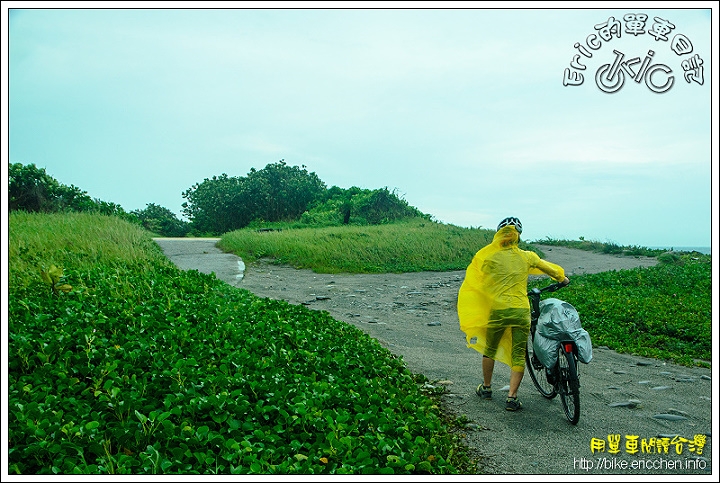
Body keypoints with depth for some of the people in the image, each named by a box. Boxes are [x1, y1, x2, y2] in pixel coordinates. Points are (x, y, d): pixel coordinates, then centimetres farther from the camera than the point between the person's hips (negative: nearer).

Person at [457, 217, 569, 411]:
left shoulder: (489, 257, -3)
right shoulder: (527, 256, 3)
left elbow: (478, 283, 3)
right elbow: (549, 269, 18)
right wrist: (562, 278, 37)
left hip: (498, 310, -1)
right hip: (521, 311, 1)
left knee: (490, 350, 19)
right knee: (519, 356, 9)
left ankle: (486, 388, 34)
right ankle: (512, 398, 6)